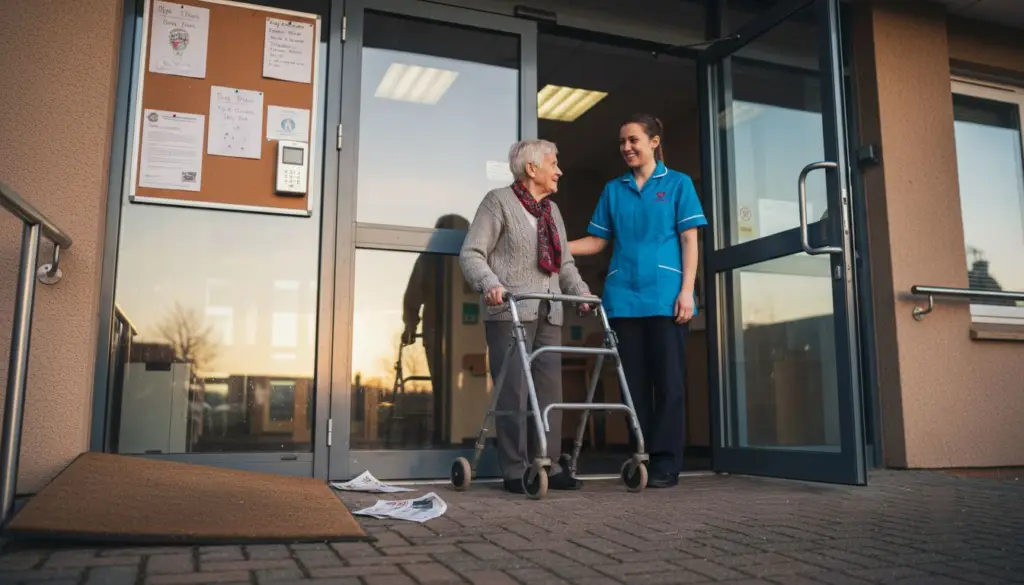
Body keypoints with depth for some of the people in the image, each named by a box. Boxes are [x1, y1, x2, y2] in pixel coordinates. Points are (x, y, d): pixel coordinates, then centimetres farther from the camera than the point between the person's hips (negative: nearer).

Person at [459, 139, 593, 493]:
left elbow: (565, 263, 24)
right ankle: (515, 471, -2)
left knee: (549, 389, 4)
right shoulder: (498, 201, 2)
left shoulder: (553, 210, 23)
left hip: (548, 315, 7)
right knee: (514, 390, -8)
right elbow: (471, 253, -6)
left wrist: (580, 290, 6)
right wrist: (490, 283, -23)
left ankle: (548, 465, 11)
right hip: (509, 312, -7)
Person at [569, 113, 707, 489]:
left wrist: (687, 291, -8)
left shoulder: (678, 183, 8)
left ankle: (666, 462, 4)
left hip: (666, 297, -3)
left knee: (668, 380, -2)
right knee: (634, 382, 5)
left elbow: (689, 241, 2)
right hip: (623, 297, 3)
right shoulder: (613, 189, 16)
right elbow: (597, 241, 14)